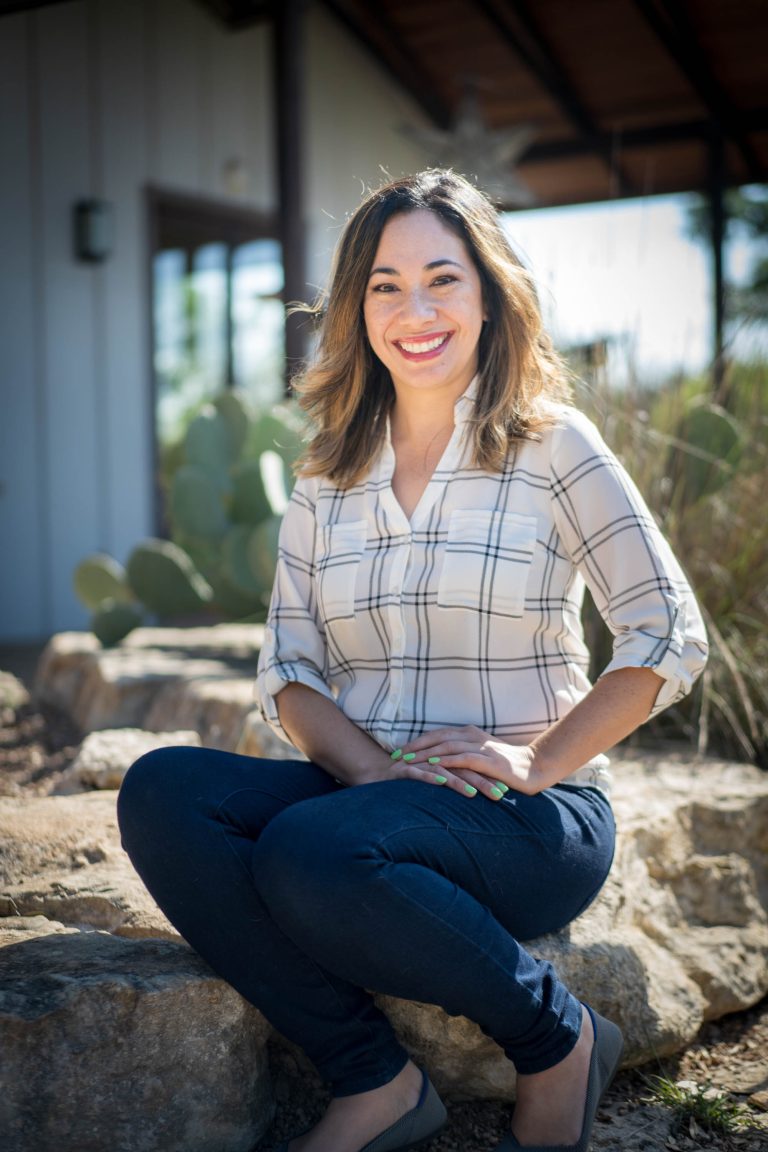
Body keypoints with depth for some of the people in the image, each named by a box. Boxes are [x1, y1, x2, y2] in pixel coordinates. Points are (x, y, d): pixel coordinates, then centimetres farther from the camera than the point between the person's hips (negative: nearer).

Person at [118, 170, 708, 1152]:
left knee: (309, 853, -33)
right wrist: (368, 763, -13)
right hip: (369, 791, 5)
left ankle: (559, 1043, -9)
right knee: (161, 791, -22)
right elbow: (287, 668, 6)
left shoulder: (550, 445, -1)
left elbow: (669, 638, -3)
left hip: (531, 817, -4)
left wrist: (540, 761, -13)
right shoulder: (328, 476, 11)